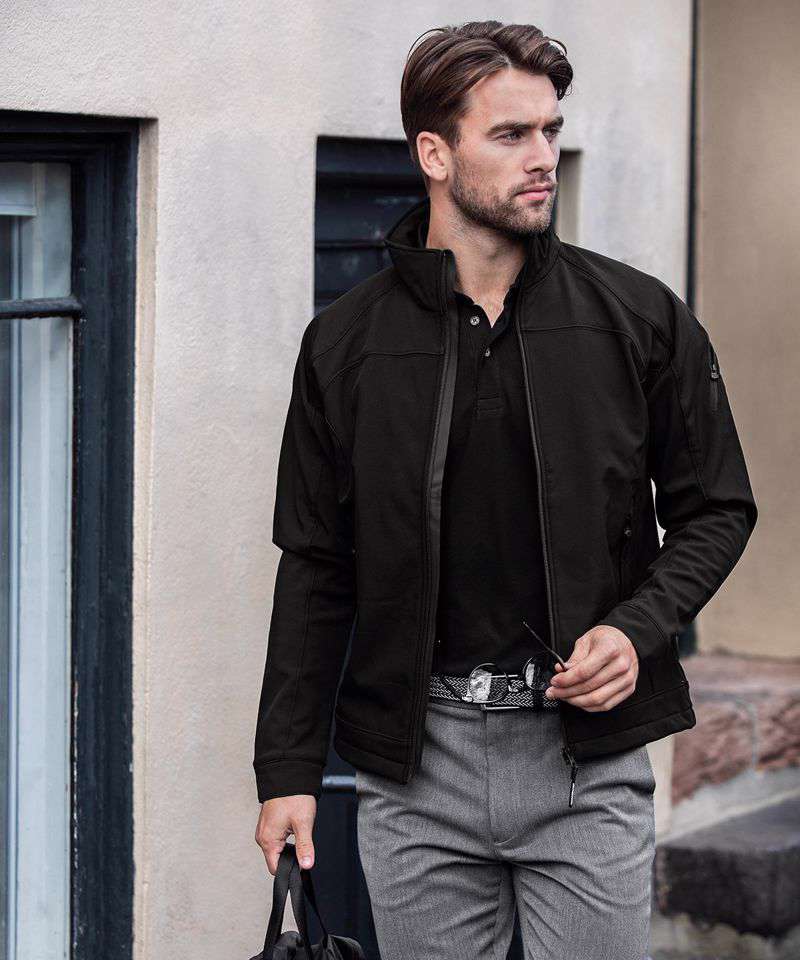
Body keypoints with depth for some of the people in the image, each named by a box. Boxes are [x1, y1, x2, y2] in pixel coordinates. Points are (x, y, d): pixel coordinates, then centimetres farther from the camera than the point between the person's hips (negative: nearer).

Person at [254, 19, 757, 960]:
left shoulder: (642, 318, 2)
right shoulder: (346, 342, 3)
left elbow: (715, 509, 9)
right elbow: (315, 568, 7)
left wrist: (637, 628, -10)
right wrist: (287, 770, 3)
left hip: (588, 755, 0)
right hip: (415, 758, 1)